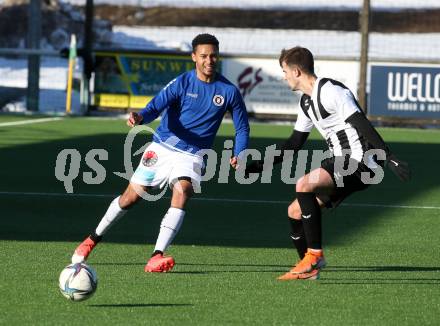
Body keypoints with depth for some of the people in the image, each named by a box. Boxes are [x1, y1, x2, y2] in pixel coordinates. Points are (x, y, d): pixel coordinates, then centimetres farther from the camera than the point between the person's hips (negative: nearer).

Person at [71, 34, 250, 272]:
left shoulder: (229, 91, -4)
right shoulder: (182, 83, -9)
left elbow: (242, 128, 7)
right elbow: (156, 106, -21)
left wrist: (238, 155, -11)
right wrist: (140, 117, -44)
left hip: (191, 156, 0)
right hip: (162, 148, 0)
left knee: (182, 192, -28)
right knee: (131, 197, 5)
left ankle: (157, 257, -32)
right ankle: (94, 239, 29)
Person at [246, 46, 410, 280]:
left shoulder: (331, 91, -15)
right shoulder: (306, 102, 16)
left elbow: (363, 125, -21)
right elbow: (295, 143, 24)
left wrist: (389, 158, -27)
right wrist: (259, 166, 20)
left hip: (359, 161, -10)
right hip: (340, 161, 10)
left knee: (304, 184, -28)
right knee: (295, 211, 7)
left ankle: (315, 253, -20)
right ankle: (309, 269, 16)